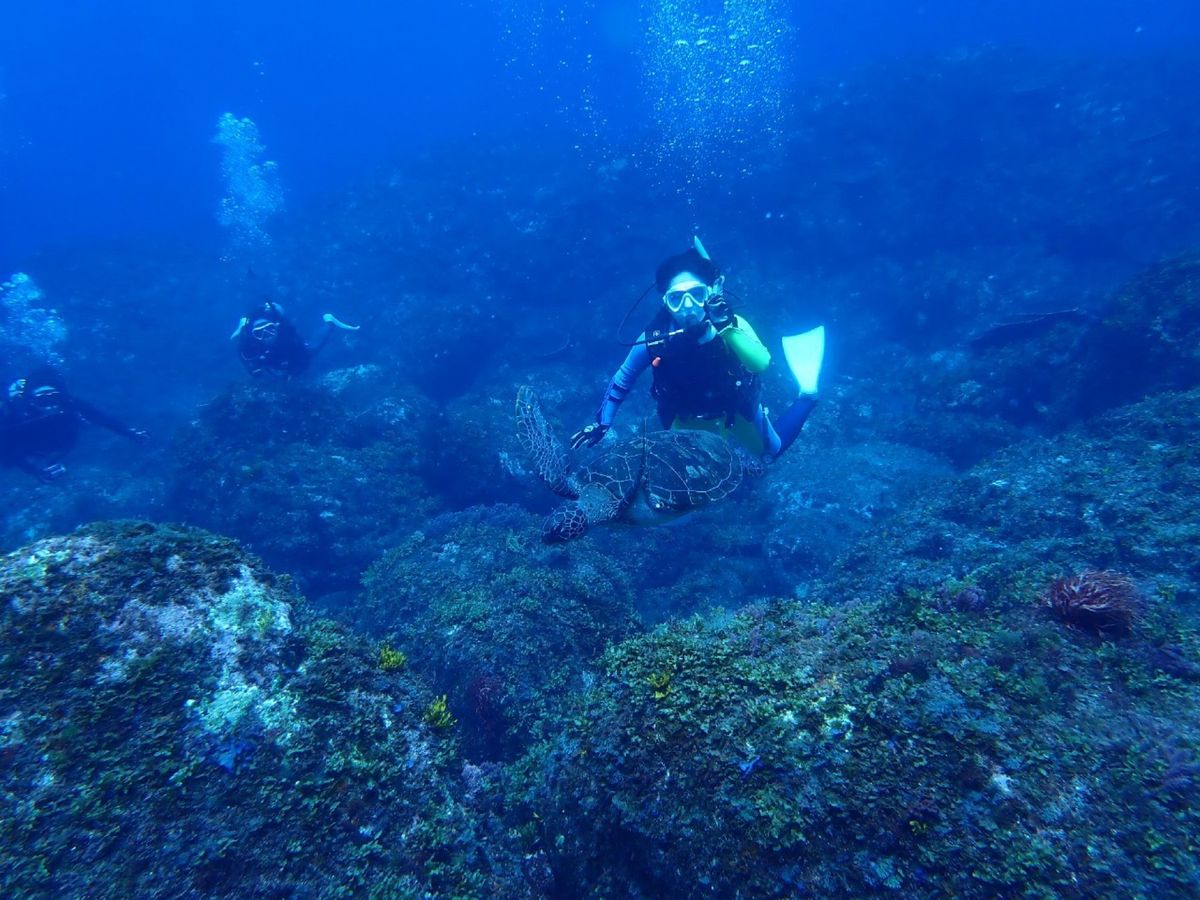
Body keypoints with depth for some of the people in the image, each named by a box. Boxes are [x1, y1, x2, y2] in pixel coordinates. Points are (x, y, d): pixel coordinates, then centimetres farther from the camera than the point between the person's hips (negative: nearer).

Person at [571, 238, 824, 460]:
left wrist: (716, 331, -60)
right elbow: (621, 382, -15)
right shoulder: (654, 338, -30)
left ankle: (807, 391, 38)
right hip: (687, 418, 2)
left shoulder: (730, 324, -32)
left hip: (736, 409, -1)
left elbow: (762, 364, -50)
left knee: (772, 451, 20)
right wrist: (601, 424, -22)